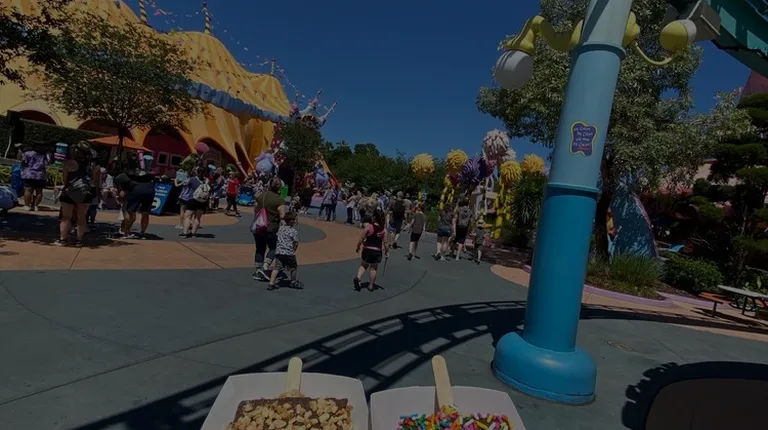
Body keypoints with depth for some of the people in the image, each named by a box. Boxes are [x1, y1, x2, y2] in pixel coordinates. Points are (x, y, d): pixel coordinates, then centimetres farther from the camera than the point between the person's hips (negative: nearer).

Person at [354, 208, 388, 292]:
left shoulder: (368, 226, -10)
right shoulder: (384, 230, -6)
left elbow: (361, 239, -8)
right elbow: (385, 243, -5)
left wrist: (358, 247, 8)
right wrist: (386, 251, 12)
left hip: (367, 250, -1)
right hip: (377, 251, 1)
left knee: (363, 265, 20)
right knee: (373, 268, 17)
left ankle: (358, 277, -2)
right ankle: (371, 285, 25)